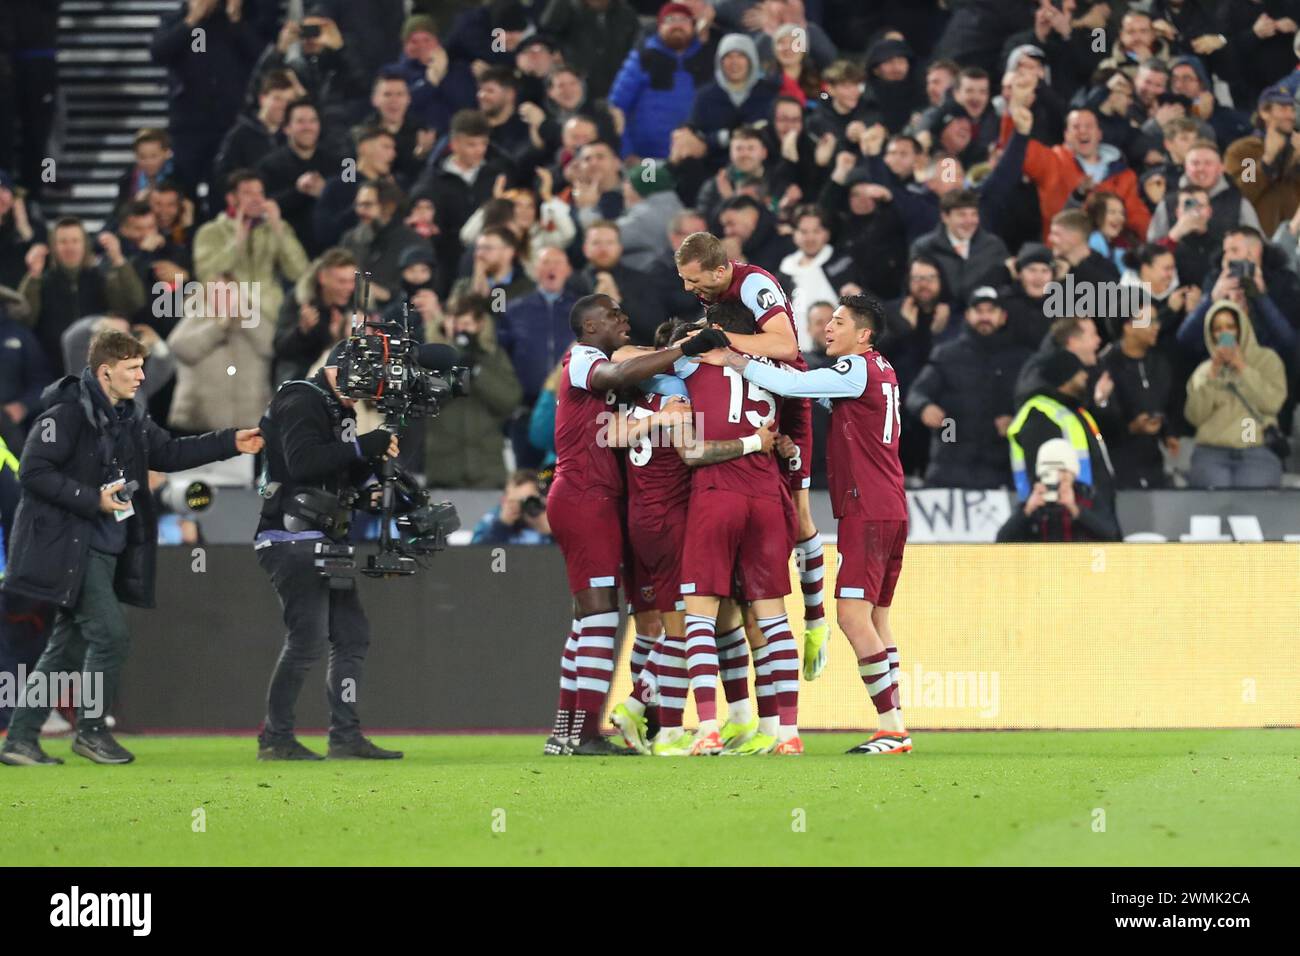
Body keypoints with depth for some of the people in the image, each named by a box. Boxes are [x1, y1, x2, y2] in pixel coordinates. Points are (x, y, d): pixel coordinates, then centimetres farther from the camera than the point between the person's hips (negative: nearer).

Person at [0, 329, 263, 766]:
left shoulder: (128, 418, 12)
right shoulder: (68, 414, -15)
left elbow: (170, 453, 22)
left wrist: (231, 443, 14)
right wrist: (93, 500, -22)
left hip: (103, 549, 9)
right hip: (70, 546, -9)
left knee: (68, 646, 10)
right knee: (110, 633, -12)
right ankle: (92, 730, 2)